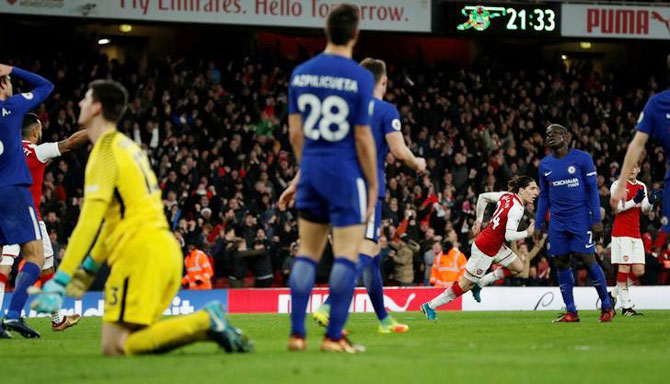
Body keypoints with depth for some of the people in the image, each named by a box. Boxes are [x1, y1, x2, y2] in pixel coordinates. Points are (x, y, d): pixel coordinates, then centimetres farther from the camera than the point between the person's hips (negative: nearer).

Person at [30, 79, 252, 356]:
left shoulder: (105, 151, -6)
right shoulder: (127, 146, 22)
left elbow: (89, 222, -14)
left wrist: (58, 282, -16)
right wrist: (89, 267, 35)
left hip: (140, 251, -9)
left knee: (114, 347, -13)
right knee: (132, 340, 10)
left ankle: (207, 322, -21)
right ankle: (208, 322, -4)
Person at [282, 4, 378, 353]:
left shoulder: (301, 73, 4)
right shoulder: (360, 78, -11)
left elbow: (295, 132, 7)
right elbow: (362, 138, -10)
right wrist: (373, 184, -1)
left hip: (311, 170, 5)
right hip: (346, 173, -5)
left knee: (307, 253, 12)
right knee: (346, 255, 0)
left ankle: (297, 333, 8)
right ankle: (334, 336, -3)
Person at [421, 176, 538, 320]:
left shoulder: (506, 195, 1)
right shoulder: (517, 209, -24)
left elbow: (483, 196, 14)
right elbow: (509, 235, -32)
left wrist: (479, 220, 20)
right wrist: (527, 233, -20)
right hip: (485, 249, -9)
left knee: (518, 267, 11)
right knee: (465, 285, 1)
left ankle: (480, 282, 16)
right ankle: (430, 306, 12)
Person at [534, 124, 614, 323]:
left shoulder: (582, 158, -4)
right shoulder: (544, 165, 10)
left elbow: (592, 190, -4)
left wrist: (597, 220, -10)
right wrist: (537, 225, 12)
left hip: (580, 217, -5)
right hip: (557, 220, 5)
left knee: (587, 260, -10)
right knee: (562, 263, 2)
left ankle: (606, 306, 3)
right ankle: (570, 312, 7)